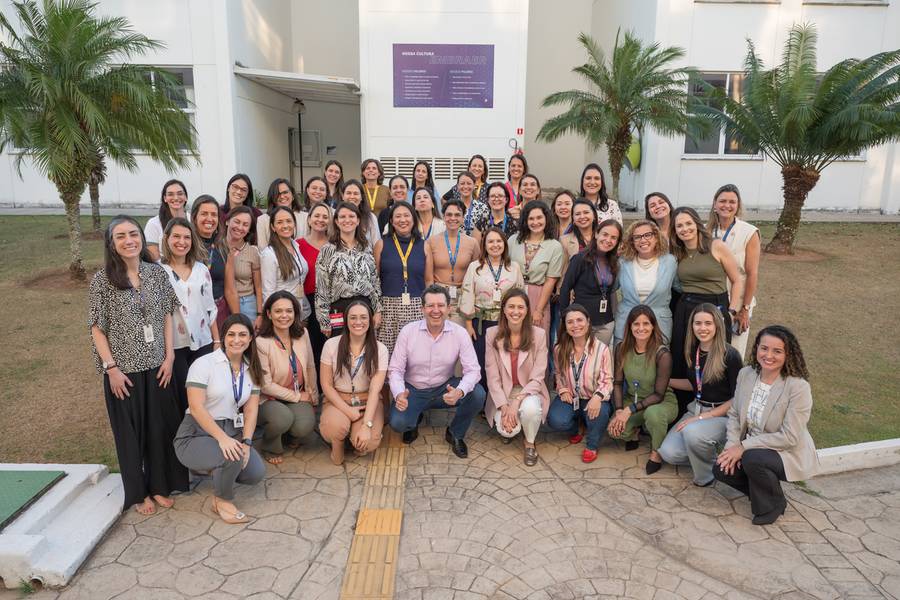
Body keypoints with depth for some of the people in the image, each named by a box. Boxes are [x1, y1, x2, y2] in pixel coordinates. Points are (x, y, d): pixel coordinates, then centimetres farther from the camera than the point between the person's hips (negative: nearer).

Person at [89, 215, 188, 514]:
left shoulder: (157, 273, 0)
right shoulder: (102, 280, -8)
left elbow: (166, 316, 4)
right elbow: (97, 327, -6)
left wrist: (169, 356, -2)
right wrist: (111, 367, -11)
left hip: (156, 366, 2)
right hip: (123, 369, -2)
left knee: (160, 427, 11)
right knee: (129, 431, 10)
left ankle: (160, 485, 30)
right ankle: (138, 492, 27)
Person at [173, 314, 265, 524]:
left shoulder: (251, 370, 7)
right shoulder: (204, 364, -11)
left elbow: (251, 409, 2)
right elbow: (196, 408, -19)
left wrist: (246, 442, -14)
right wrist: (222, 438, -29)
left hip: (231, 432, 6)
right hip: (197, 434, -6)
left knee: (256, 473, -16)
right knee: (232, 458, -33)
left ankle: (219, 469, 17)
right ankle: (222, 501, -2)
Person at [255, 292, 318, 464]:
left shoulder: (302, 334, -5)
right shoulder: (261, 343, -20)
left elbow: (310, 368, 7)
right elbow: (266, 385, -15)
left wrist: (313, 397, 9)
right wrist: (297, 396, -11)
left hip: (299, 396, 4)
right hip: (268, 399, -4)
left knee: (305, 426, -24)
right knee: (283, 418, -34)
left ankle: (290, 435, 15)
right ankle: (271, 447, 1)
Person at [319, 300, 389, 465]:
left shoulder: (379, 349, -7)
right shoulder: (331, 345, -5)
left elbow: (375, 390, -14)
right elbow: (326, 385, -3)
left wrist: (366, 425, -25)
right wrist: (348, 410, -16)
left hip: (367, 402, 0)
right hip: (338, 400, 0)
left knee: (367, 443, -27)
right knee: (336, 428, -34)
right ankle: (337, 444, 1)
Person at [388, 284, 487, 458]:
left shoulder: (459, 333, -12)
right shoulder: (407, 332, -13)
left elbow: (473, 370, -17)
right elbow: (395, 370, -10)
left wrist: (460, 391, -39)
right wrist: (399, 394, -32)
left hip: (445, 389, 1)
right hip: (413, 390, -1)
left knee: (477, 394, -26)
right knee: (398, 423, -27)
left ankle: (455, 434, 4)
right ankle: (413, 420, 15)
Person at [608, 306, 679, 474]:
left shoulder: (662, 354, -22)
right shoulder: (622, 349, -9)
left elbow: (658, 394, -20)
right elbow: (618, 383, -3)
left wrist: (630, 410, -25)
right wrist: (619, 410, -17)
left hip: (662, 403, -3)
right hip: (632, 400, 4)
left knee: (652, 413, -39)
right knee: (615, 429, -23)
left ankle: (657, 452, -7)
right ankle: (634, 431, 15)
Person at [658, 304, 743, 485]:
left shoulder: (730, 356, -15)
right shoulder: (692, 352, 4)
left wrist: (702, 417, -17)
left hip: (723, 415, -5)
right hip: (696, 409, 6)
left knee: (692, 432, -36)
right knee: (668, 453, -15)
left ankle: (707, 475, -7)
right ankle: (707, 451, 12)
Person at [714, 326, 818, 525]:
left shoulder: (798, 387, -23)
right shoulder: (745, 374, -6)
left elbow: (790, 438, -23)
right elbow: (734, 414, 2)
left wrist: (744, 446, -24)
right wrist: (732, 445, -14)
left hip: (790, 454, -5)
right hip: (753, 449, 6)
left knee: (753, 459, -33)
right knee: (721, 469, -16)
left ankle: (773, 504, -2)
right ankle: (761, 491, 14)